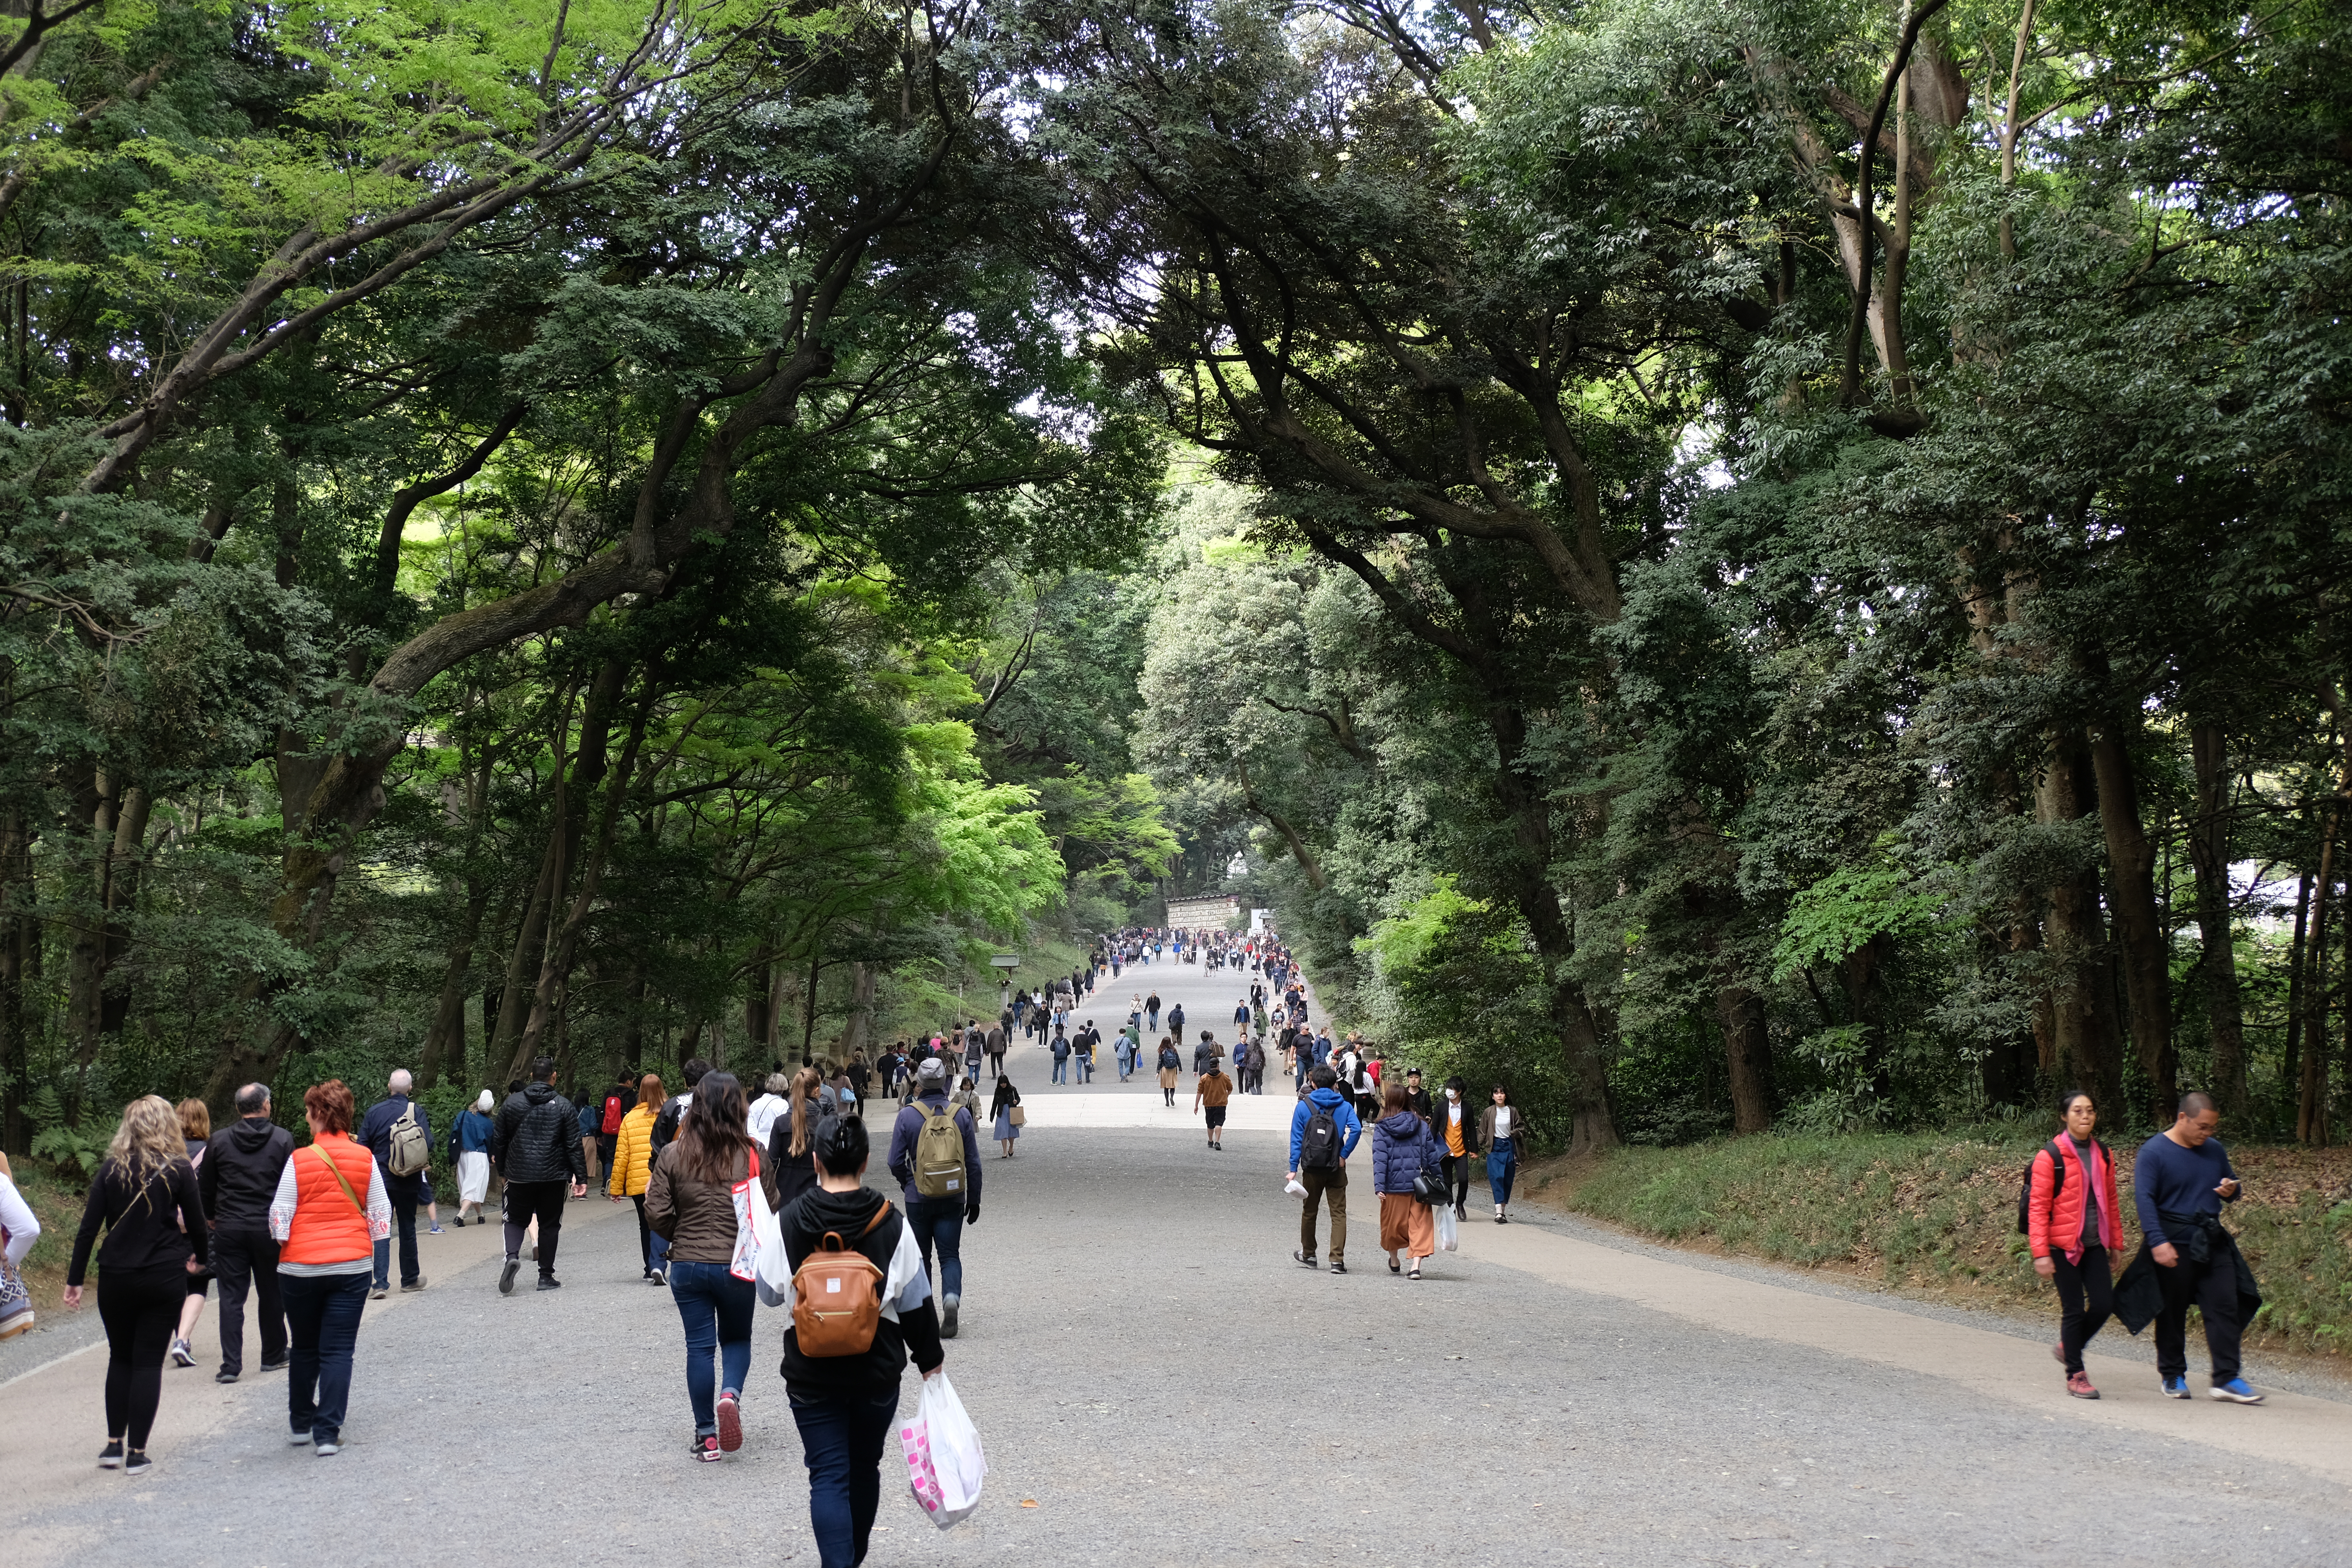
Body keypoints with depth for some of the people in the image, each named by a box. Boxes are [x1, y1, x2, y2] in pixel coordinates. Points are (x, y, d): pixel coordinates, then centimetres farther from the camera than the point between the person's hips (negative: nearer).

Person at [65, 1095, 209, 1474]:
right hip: (164, 1279, -2)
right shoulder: (179, 1170, -6)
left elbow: (88, 1228, -3)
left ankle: (114, 1444, 17)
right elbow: (196, 1224, -1)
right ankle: (137, 1453, 4)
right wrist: (199, 1257, 19)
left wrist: (75, 1280, 3)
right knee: (149, 1362, 5)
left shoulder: (112, 1169, 0)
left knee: (120, 1358, 17)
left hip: (115, 1280, 2)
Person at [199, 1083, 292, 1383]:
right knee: (271, 1294, 12)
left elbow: (205, 1187, 8)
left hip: (229, 1229, 1)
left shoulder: (219, 1141, 1)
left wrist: (212, 1217, 24)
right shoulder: (282, 1139, -3)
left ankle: (231, 1364, -3)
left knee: (231, 1297, 3)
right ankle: (273, 1356, 23)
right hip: (269, 1229, -1)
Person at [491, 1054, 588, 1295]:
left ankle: (512, 1255, -14)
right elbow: (574, 1146, -5)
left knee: (516, 1220, 14)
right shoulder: (563, 1106, -5)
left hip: (519, 1175, 1)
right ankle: (546, 1276, 10)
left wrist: (503, 1171, 20)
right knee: (550, 1224, 9)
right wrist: (581, 1177, 0)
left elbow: (499, 1142, 7)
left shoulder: (512, 1103, 1)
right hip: (553, 1176, -1)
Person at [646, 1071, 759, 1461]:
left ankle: (706, 1436, 12)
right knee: (737, 1339, 18)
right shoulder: (751, 1156, -10)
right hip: (737, 1265, -1)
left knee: (699, 1346, 10)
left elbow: (657, 1215, -5)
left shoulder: (673, 1155, -6)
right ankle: (731, 1393, -10)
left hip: (688, 1265, 1)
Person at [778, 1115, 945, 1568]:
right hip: (877, 1372, 2)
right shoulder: (892, 1224, -7)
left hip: (812, 1376, -2)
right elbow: (916, 1302, -1)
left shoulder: (791, 1221, -9)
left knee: (829, 1477, 2)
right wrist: (930, 1359, 11)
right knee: (865, 1467, 20)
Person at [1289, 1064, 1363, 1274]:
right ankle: (1338, 1259, -10)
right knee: (1339, 1213, 0)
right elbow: (1356, 1129, -14)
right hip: (1336, 1168, 0)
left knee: (1309, 1212, 16)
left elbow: (1296, 1139, -2)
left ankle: (1308, 1254, 29)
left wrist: (1294, 1168, -3)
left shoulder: (1303, 1106, 1)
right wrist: (1344, 1155, -7)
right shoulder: (1344, 1105, 2)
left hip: (1312, 1168, 0)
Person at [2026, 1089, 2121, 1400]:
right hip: (2063, 1245, -5)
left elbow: (2110, 1201, 17)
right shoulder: (2050, 1156, -9)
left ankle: (2067, 1347, 25)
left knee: (2104, 1304, 0)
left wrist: (2116, 1241, 16)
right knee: (2074, 1309, -1)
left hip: (2094, 1244, 5)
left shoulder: (2103, 1155, 9)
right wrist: (2041, 1253, -14)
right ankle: (2076, 1375, 12)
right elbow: (2038, 1207, -10)